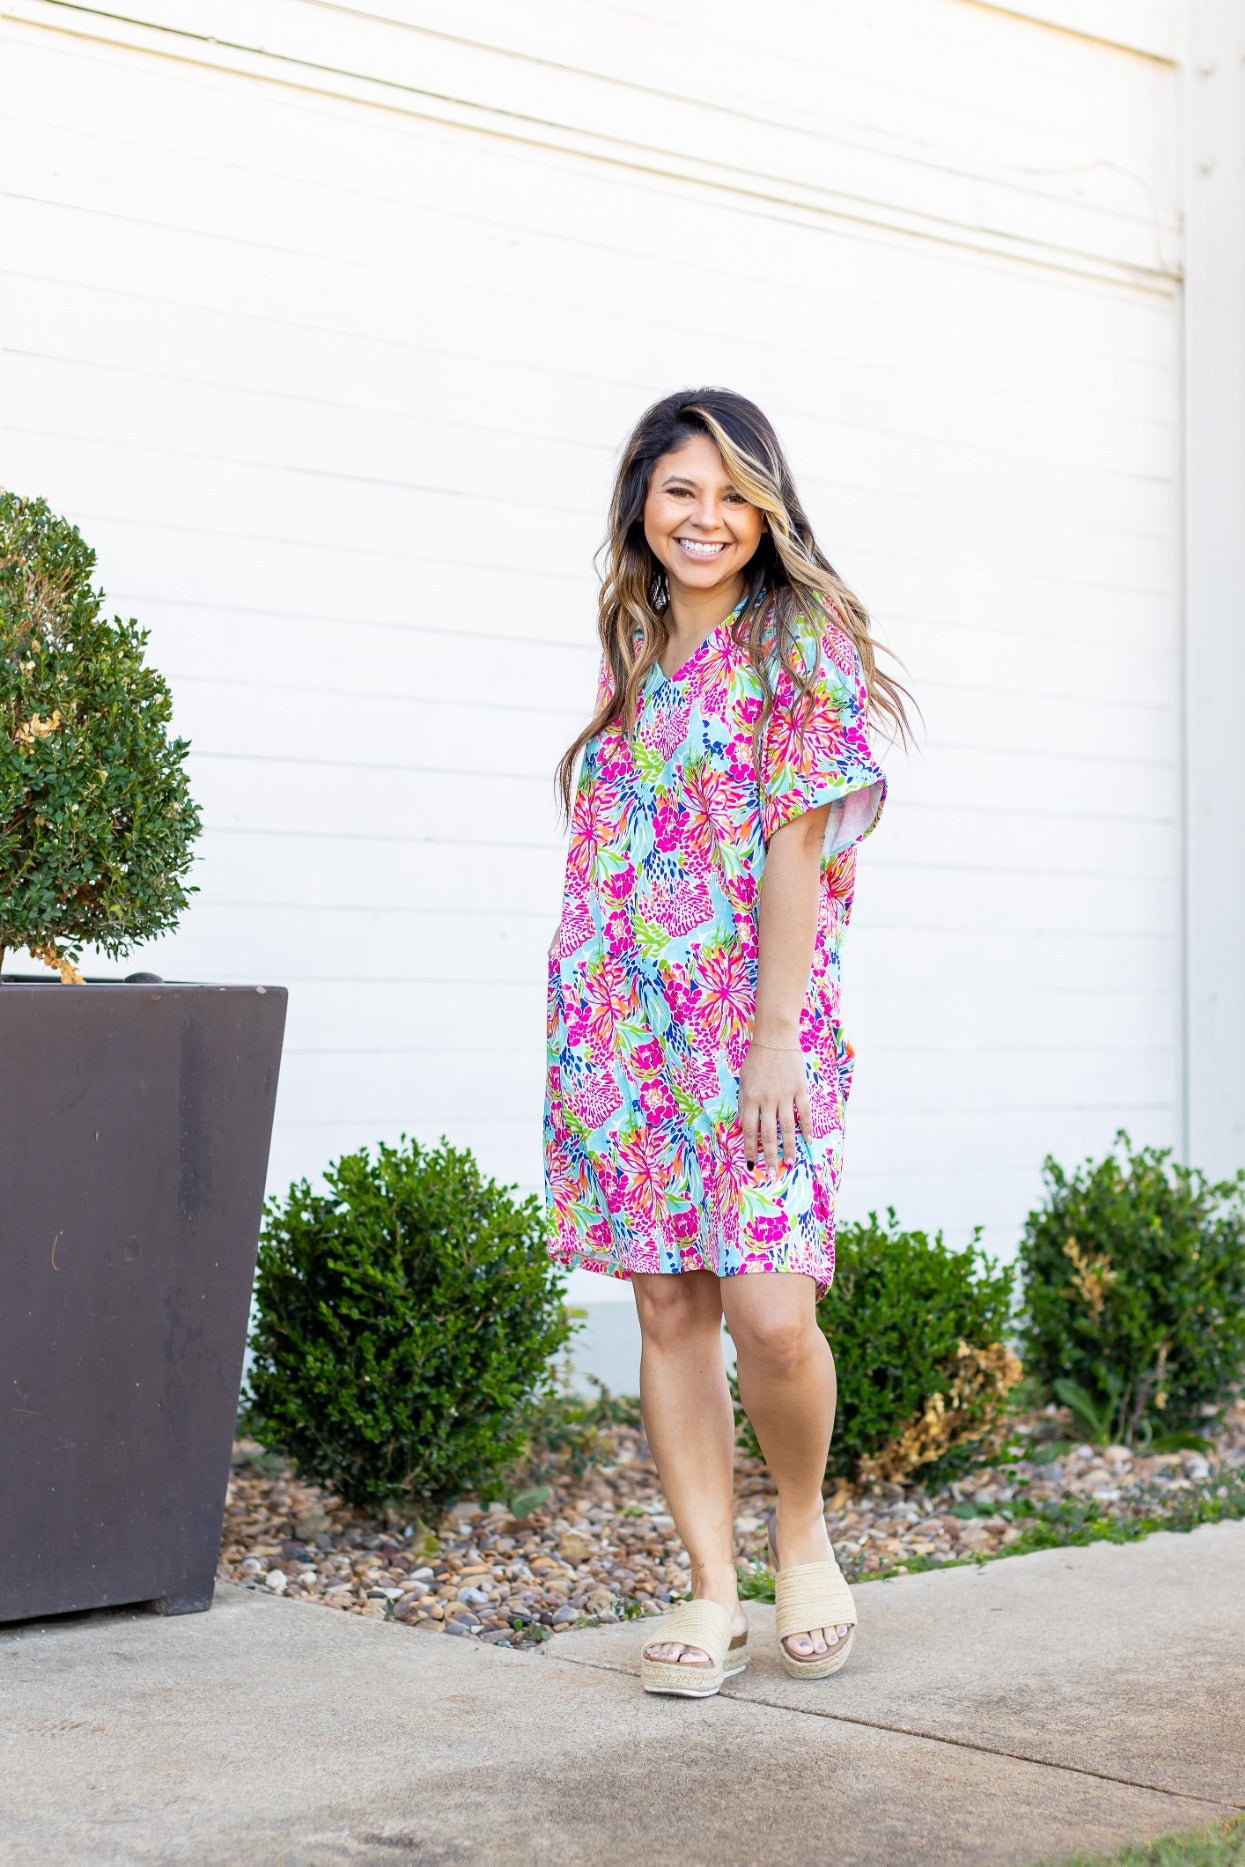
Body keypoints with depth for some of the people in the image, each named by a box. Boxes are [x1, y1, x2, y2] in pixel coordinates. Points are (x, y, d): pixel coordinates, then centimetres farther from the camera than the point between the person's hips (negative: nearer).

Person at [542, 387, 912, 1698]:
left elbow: (797, 851, -9)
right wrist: (586, 1028, 12)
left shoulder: (801, 645, -2)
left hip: (755, 1026, -5)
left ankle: (803, 1535, 14)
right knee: (668, 1308, 4)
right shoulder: (632, 646, 15)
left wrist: (775, 1038, -15)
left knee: (768, 1310, -13)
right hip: (622, 1023, 5)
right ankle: (712, 1593, 13)